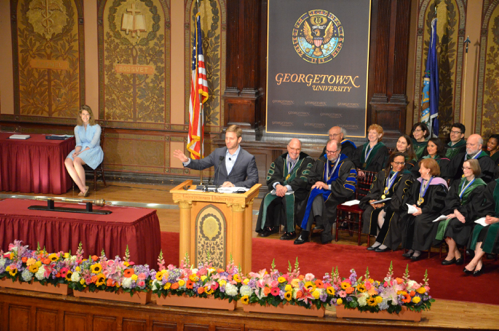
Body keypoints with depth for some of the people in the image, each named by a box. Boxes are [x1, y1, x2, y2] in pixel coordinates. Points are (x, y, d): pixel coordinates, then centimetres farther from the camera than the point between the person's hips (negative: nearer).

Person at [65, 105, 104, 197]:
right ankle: (82, 188, -34)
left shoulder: (96, 127, -1)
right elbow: (78, 143, 7)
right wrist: (76, 151, -15)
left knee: (76, 161, -35)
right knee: (67, 162, -28)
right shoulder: (77, 128, 15)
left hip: (93, 151, -5)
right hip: (80, 150, 5)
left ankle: (83, 187, -24)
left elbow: (93, 144, -9)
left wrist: (81, 152, -18)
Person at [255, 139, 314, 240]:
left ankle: (290, 231, -26)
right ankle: (270, 227, -9)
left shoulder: (307, 161, 0)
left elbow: (303, 179, -12)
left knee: (288, 198, -35)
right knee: (268, 198, -23)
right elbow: (271, 176, 5)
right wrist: (277, 185, -19)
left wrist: (287, 187, -23)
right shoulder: (280, 160, 14)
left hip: (298, 191, -4)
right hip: (280, 189, 4)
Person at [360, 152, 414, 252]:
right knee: (369, 212, -25)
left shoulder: (406, 176, 1)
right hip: (380, 202, 5)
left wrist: (384, 204, -18)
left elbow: (399, 196, -8)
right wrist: (371, 200, -8)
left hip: (395, 204, -5)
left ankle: (385, 243, -19)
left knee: (382, 214, -33)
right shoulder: (383, 174, 16)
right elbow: (374, 190, 14)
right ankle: (378, 240, -16)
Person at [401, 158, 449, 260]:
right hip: (417, 210, 7)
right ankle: (410, 248, -16)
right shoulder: (418, 183, 15)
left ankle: (418, 250, -24)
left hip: (432, 213, -7)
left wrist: (422, 210, -21)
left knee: (419, 220, -34)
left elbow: (437, 204, -15)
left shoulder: (438, 185, -9)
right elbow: (410, 197, 16)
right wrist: (413, 205, -5)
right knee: (406, 219, -21)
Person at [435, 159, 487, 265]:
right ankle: (457, 255, -18)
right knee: (442, 222, -23)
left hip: (468, 216, -5)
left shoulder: (480, 187, -5)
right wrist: (456, 211, -16)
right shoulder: (458, 183, 14)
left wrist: (458, 214, -19)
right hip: (455, 211, 6)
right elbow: (450, 199, 3)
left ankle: (451, 255, -16)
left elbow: (473, 206, -13)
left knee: (451, 223, -30)